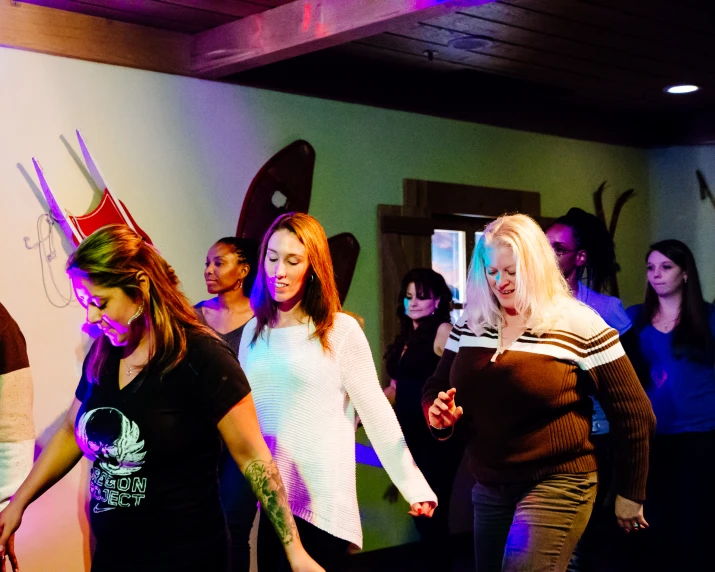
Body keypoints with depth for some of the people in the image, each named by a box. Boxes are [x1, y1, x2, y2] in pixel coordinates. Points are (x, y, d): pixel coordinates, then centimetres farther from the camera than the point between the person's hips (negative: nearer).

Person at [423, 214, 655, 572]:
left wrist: (630, 494, 0)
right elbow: (435, 388, 14)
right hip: (488, 488, 6)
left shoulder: (579, 326, -11)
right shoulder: (470, 324, 4)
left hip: (557, 487, -6)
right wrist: (437, 413, -10)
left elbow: (633, 413, -6)